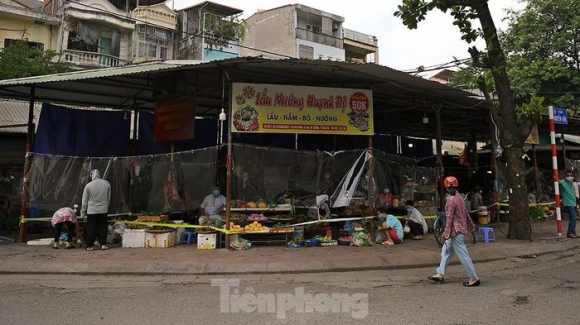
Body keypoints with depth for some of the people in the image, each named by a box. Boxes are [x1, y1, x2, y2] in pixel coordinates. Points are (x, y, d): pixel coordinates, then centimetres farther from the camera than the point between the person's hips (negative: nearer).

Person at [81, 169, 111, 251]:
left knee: (91, 228, 5)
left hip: (91, 211, -2)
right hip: (103, 210, 2)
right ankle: (103, 244, 6)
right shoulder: (106, 184, -1)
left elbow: (85, 201, -1)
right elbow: (109, 198, 9)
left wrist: (83, 213, 8)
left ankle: (90, 246, 8)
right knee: (103, 227, 9)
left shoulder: (88, 186, -8)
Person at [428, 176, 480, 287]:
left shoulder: (451, 199, -18)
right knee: (446, 250, 15)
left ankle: (474, 279, 3)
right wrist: (471, 225, 26)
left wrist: (446, 233, -20)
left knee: (463, 255, -3)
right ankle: (440, 274, 19)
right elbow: (465, 212, 16)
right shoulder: (459, 196, 8)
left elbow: (449, 217, -20)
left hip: (456, 230, -10)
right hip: (460, 228, 10)